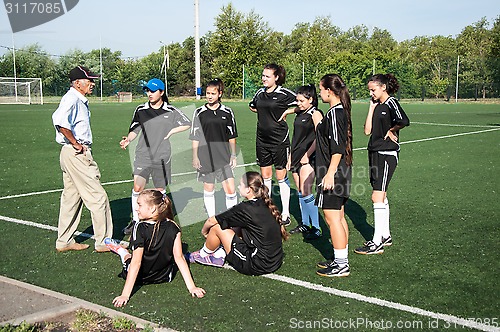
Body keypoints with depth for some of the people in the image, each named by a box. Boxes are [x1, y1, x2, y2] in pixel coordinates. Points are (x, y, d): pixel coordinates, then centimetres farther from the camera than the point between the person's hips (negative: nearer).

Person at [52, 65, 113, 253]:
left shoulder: (80, 100, 16)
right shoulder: (72, 99, -15)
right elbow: (60, 121, -33)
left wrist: (76, 144, 13)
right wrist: (76, 144, -23)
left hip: (71, 153, 11)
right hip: (77, 154, -11)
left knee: (71, 198, 16)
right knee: (97, 197, -4)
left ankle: (64, 241, 24)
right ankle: (103, 241, 4)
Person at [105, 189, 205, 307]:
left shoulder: (140, 228, -27)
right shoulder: (172, 228, -17)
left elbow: (136, 262, -30)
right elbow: (179, 258, -19)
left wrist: (125, 295, -29)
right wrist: (191, 287, -17)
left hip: (141, 278, -2)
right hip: (166, 277, 3)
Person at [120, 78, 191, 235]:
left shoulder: (171, 111, 1)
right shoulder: (140, 110, 3)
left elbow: (187, 124, 13)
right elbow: (134, 130, 6)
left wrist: (171, 131, 1)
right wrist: (128, 139, -13)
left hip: (162, 157, 0)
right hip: (143, 155, 0)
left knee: (161, 190, 8)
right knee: (137, 188, -10)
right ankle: (135, 220, 3)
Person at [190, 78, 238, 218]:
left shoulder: (227, 112, 3)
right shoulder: (199, 113, 1)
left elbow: (232, 137, 9)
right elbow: (195, 138, 4)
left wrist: (233, 155, 6)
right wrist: (195, 157, 0)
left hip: (224, 158, 0)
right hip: (205, 158, 0)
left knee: (231, 190, -6)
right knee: (208, 189, 9)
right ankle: (211, 218, 22)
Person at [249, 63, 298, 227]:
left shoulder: (284, 94, -10)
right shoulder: (260, 93, 8)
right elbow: (252, 106, 27)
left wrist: (287, 111, -10)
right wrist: (265, 113, 12)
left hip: (279, 139, -6)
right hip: (262, 140, 6)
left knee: (281, 176, 0)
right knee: (265, 176, 12)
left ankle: (285, 213, 9)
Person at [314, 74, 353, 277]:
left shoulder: (335, 113, -16)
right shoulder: (340, 111, 14)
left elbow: (337, 148, -22)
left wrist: (330, 174, -22)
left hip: (333, 174, -10)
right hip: (341, 173, 10)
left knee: (332, 218, -5)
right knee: (339, 217, 15)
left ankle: (341, 265, 1)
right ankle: (341, 260, 24)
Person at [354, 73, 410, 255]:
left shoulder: (391, 103, -12)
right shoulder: (377, 105, 13)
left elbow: (404, 121, -31)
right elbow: (367, 130, 5)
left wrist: (391, 131, -13)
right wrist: (372, 108, 4)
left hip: (387, 155, -9)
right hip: (375, 153, 9)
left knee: (377, 197, -9)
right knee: (381, 196, 15)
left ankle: (377, 243, -4)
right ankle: (385, 236, 26)